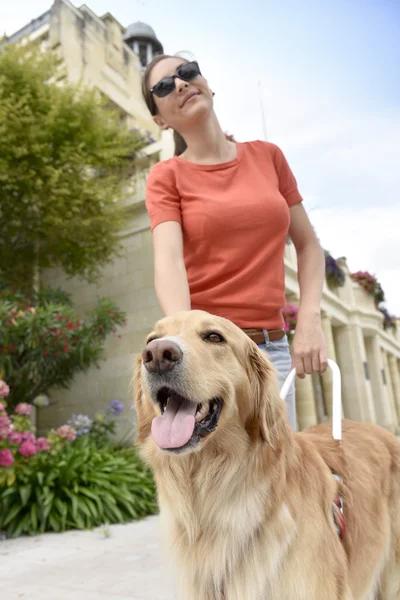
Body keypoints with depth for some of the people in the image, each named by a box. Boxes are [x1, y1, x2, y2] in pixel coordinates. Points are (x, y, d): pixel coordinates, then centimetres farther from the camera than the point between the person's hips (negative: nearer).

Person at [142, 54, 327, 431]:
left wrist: (309, 321, -3)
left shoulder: (267, 156, 9)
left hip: (273, 348, 3)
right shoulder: (165, 177, 1)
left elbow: (308, 245, 11)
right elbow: (168, 259, -16)